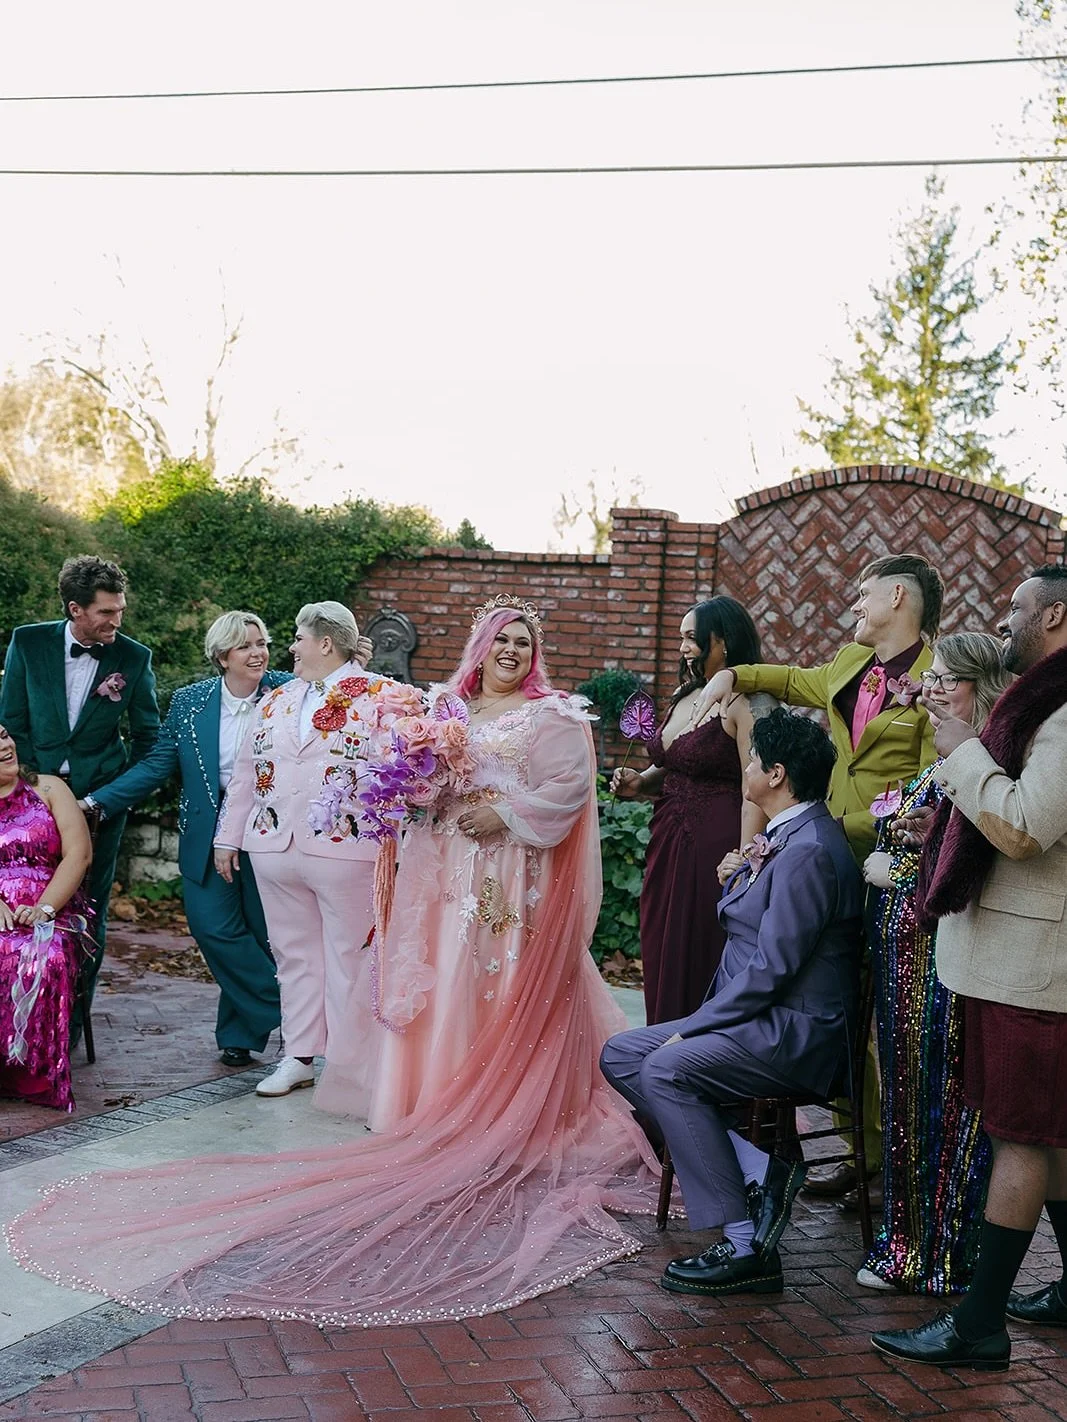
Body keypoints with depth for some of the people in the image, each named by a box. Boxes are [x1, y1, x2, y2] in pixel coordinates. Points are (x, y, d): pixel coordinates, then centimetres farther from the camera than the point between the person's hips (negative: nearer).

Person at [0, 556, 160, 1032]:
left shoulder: (134, 658, -4)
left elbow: (148, 735, 6)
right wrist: (40, 777, -5)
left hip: (100, 797, 0)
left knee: (89, 908, 3)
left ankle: (72, 1018, 13)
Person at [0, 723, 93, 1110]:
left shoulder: (48, 788, 14)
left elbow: (79, 854, 1)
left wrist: (44, 908, -14)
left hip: (50, 915, -1)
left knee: (45, 958, -36)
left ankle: (32, 1074, -32)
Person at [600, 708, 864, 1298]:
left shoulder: (808, 851, -19)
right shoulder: (785, 839, 13)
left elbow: (772, 968, -23)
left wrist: (693, 1029, -18)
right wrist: (744, 873, 3)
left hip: (796, 1032, -11)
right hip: (759, 1016, 11)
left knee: (665, 1068, -29)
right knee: (619, 1056, 3)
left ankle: (745, 1247, -20)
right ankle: (758, 1171, -3)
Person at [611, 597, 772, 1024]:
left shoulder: (746, 704, -13)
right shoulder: (684, 696, 13)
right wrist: (641, 783, 6)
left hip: (715, 846, -8)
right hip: (668, 845, 8)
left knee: (702, 966, -2)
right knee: (664, 961, 11)